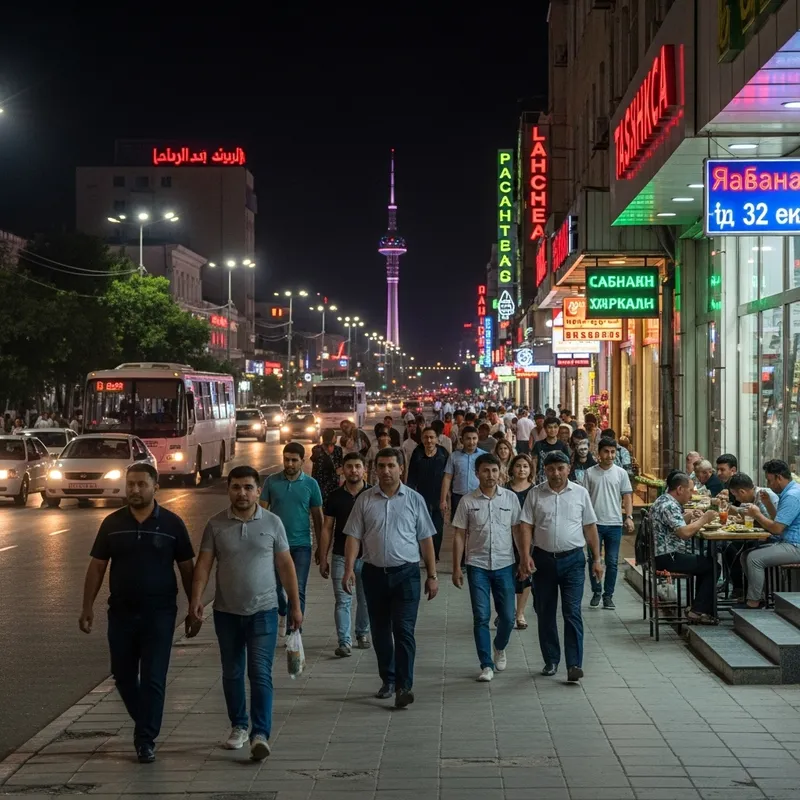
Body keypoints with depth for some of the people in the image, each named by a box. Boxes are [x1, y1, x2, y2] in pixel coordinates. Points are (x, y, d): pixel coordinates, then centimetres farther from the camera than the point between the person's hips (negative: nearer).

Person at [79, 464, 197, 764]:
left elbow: (187, 569, 2)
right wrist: (87, 608, -1)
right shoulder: (112, 523, 2)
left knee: (153, 679, -3)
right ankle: (146, 725, 32)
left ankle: (146, 741, 6)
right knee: (123, 677, 10)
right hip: (121, 613, 3)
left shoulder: (172, 524, -2)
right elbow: (97, 567, 5)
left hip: (159, 614, -3)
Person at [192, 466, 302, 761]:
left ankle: (261, 734, -9)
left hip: (263, 611, -2)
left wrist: (295, 605, 2)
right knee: (232, 673, 12)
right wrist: (196, 598, -17)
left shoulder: (272, 522, -1)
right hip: (226, 612, 2)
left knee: (260, 673, -8)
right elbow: (204, 564, -3)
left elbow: (285, 565, 3)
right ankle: (238, 727, 27)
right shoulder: (216, 524, 0)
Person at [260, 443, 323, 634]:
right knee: (275, 586, 10)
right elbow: (262, 511, 3)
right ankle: (282, 613, 40)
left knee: (298, 590, -5)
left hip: (301, 545, -1)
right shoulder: (272, 481, -1)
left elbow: (317, 516, 5)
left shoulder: (311, 484, 0)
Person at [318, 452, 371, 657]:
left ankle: (362, 633, 30)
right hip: (341, 556, 0)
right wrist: (323, 559, 3)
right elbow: (327, 528, 6)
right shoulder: (335, 496, 2)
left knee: (365, 599, 11)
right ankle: (344, 641, -4)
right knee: (342, 600, -5)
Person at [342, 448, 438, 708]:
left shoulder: (414, 499, 2)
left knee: (404, 630, -10)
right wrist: (349, 569, -9)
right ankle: (388, 680, 25)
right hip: (374, 572, 2)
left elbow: (425, 539, 4)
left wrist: (432, 575, 2)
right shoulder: (365, 500, 3)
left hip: (406, 572, -2)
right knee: (380, 631, 11)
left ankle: (404, 686, -10)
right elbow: (353, 537, 2)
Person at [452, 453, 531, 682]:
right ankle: (486, 665, 6)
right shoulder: (468, 502, -3)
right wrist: (457, 568, -2)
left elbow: (518, 531, 6)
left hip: (505, 565, 1)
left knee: (507, 617, 5)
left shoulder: (510, 498, 0)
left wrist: (525, 559, 1)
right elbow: (459, 536, 1)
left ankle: (500, 647, 35)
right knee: (481, 617, -2)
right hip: (477, 566, -1)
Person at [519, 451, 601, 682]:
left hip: (572, 559, -2)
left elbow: (590, 527, 6)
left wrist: (596, 559, 4)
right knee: (545, 613, 9)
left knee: (572, 612, -8)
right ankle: (551, 661, 21)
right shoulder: (535, 494, 3)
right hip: (544, 559, 2)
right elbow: (526, 526, 1)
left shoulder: (580, 493, 3)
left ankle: (574, 664, -8)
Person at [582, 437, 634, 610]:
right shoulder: (590, 473, 2)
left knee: (612, 562, 4)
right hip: (595, 523, 0)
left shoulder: (621, 473, 4)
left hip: (614, 523, 0)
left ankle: (608, 595, 13)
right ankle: (596, 592, 20)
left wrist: (629, 517, -9)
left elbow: (627, 496, 3)